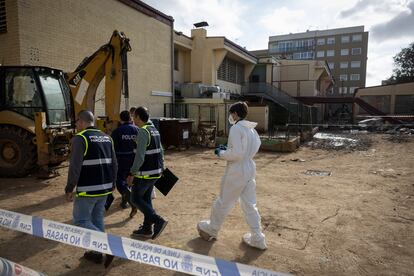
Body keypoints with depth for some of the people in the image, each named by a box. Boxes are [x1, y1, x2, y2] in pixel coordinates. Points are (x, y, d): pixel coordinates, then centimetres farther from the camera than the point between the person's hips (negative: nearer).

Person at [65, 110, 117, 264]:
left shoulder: (80, 138, -12)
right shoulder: (106, 138, 10)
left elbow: (75, 167, -17)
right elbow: (114, 164, 12)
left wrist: (69, 189, -8)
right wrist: (110, 183, 21)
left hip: (88, 189, -7)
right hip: (104, 188, 7)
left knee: (81, 221, 6)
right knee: (97, 219, 17)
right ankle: (97, 253, 25)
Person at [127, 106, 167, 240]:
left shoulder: (143, 132, -16)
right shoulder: (154, 130, 11)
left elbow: (140, 156, -23)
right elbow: (160, 151, 14)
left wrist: (132, 174, -18)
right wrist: (161, 168, 20)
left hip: (145, 173, -9)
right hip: (155, 171, 9)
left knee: (135, 199, 4)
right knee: (146, 198, 16)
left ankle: (158, 221, -3)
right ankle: (147, 229, 23)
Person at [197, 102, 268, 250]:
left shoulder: (236, 128, -16)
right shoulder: (252, 129, 8)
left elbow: (236, 154, -23)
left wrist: (221, 153, -7)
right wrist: (227, 149, 15)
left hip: (236, 172, -7)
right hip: (250, 169, 7)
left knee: (223, 202, 11)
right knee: (250, 204, 15)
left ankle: (211, 230, 32)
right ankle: (257, 238, 20)